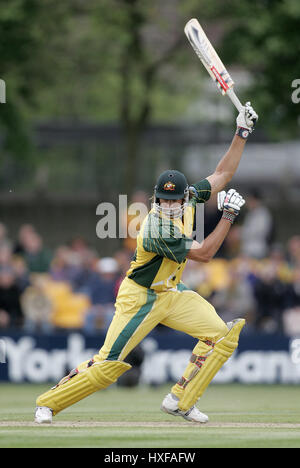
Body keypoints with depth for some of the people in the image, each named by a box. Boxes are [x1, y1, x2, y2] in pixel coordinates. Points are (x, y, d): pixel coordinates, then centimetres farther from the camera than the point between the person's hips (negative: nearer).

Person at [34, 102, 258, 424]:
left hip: (172, 293, 8)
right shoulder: (158, 228, -30)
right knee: (108, 364, -12)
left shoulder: (189, 198, -6)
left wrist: (241, 133, -2)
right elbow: (203, 253, -24)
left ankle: (180, 401, 2)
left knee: (221, 335, -5)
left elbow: (222, 174, 5)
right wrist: (228, 216, -21)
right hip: (140, 297, -8)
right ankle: (48, 402, 3)